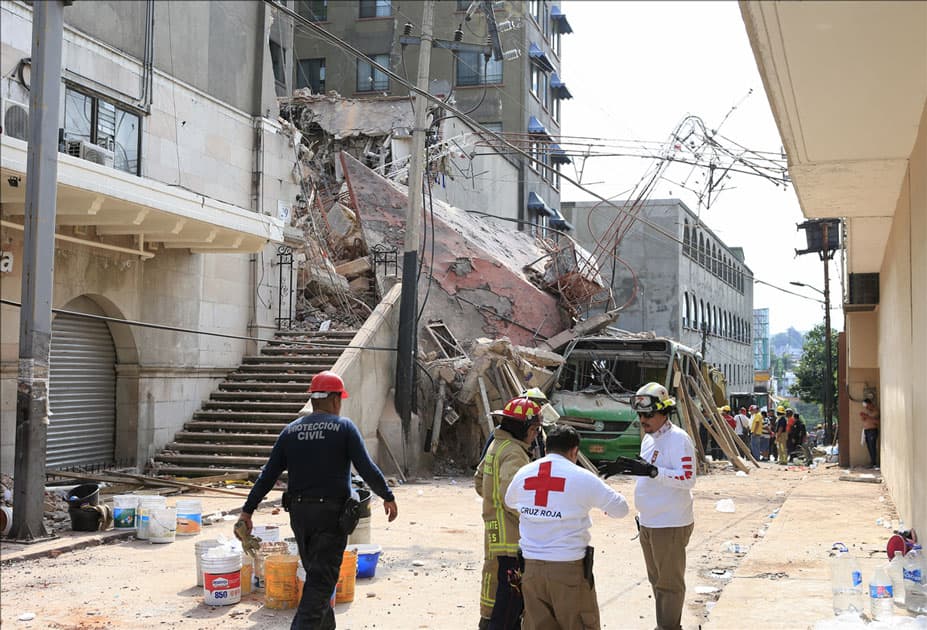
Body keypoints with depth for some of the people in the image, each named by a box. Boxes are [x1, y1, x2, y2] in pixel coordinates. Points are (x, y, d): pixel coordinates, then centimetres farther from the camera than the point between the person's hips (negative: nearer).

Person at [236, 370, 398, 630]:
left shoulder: (291, 430, 7)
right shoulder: (344, 427, -4)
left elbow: (268, 475, 4)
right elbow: (367, 468, -7)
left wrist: (248, 510, 8)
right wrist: (388, 497, 5)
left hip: (298, 512, 5)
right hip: (331, 512, -5)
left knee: (315, 572, 20)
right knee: (321, 579, -4)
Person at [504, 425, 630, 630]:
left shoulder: (523, 473, 3)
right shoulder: (581, 477, -9)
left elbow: (509, 502, 23)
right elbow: (620, 509, -1)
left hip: (531, 567, 4)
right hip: (569, 567, -4)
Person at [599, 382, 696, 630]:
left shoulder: (677, 438, -17)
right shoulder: (649, 438, 12)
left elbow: (688, 478, -25)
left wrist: (653, 471, -33)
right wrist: (625, 468, 8)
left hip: (670, 524, -10)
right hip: (648, 523, 10)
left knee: (669, 582, 1)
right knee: (656, 579, 20)